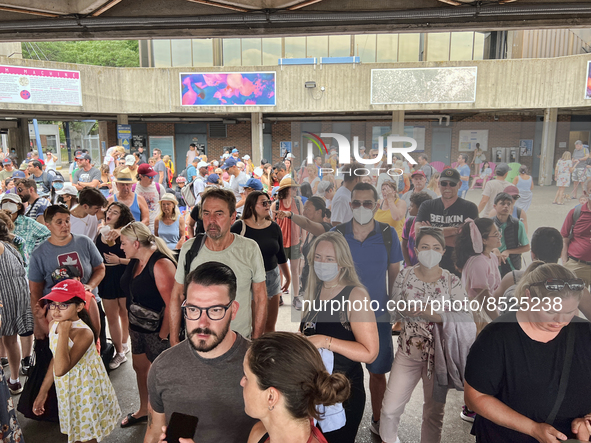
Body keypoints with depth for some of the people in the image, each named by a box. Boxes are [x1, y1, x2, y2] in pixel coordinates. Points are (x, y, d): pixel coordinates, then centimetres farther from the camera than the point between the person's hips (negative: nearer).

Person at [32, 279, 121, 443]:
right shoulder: (54, 325, -6)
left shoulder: (83, 333, -31)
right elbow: (55, 360, 8)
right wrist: (43, 392, 12)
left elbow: (61, 369, -40)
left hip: (86, 392, -7)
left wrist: (63, 333, -38)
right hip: (67, 390, 7)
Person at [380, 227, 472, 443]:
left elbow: (464, 318, -13)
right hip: (408, 350, 1)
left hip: (439, 352, -1)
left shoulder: (452, 282, -9)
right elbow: (394, 306, 4)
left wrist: (436, 314, -24)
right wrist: (407, 310, -16)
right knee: (389, 409, 4)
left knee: (434, 412, 16)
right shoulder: (405, 275, -3)